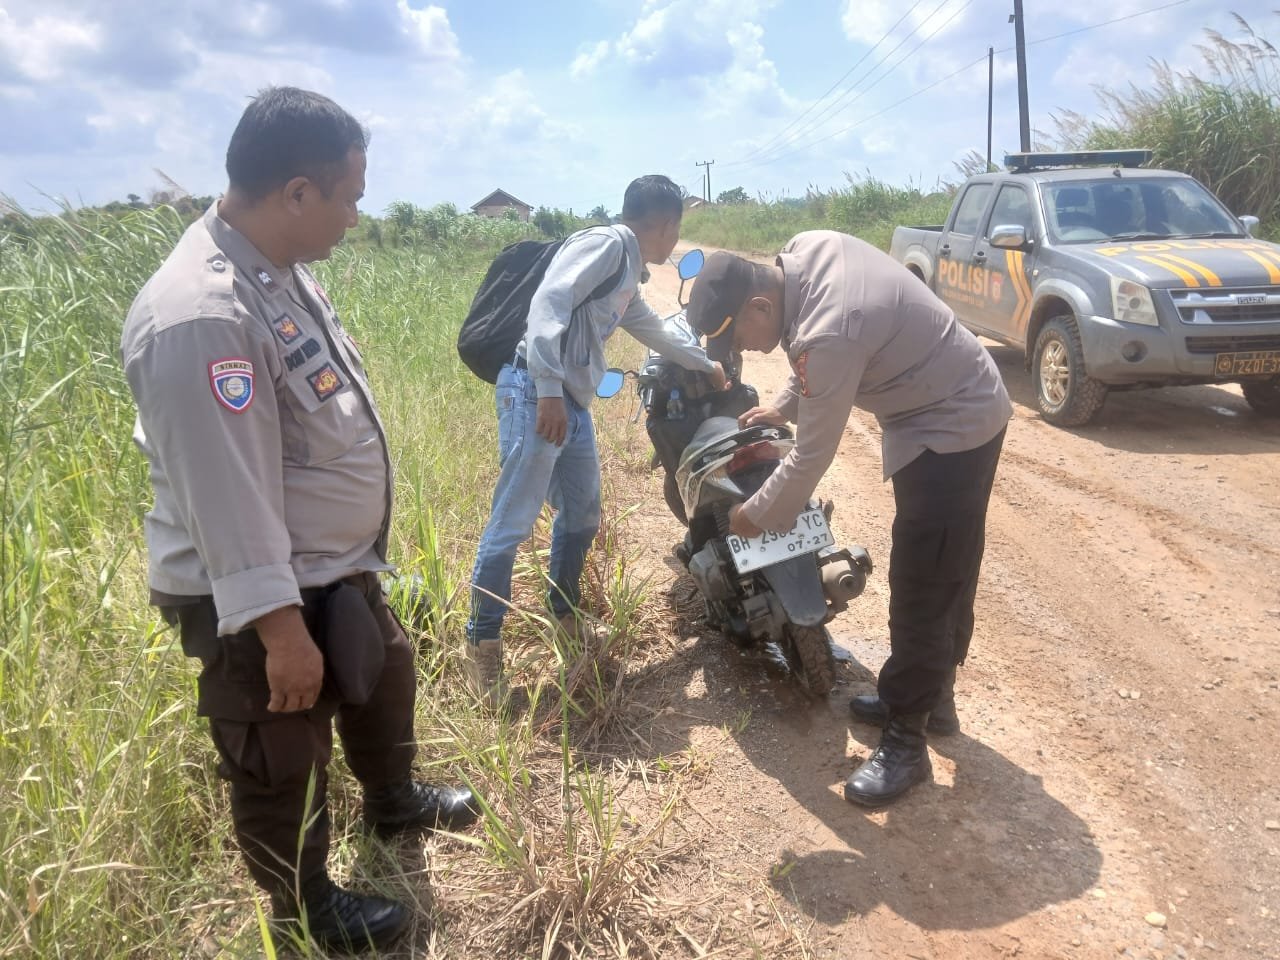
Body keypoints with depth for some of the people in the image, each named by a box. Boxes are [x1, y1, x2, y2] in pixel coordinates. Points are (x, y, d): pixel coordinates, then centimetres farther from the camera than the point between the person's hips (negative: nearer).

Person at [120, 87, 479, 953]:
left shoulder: (283, 267, 1)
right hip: (257, 593, -9)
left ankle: (394, 800, 58)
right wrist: (280, 628, -23)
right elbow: (225, 497, -29)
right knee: (282, 766, 14)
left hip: (337, 565, 10)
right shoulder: (200, 317, -31)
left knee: (384, 677, 29)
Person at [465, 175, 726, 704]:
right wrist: (549, 390, -27)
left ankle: (564, 613, 33)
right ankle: (482, 642, 3)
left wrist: (705, 364, 54)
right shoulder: (606, 243, -6)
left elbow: (654, 333, 41)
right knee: (512, 524, -6)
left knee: (582, 516, 15)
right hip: (535, 394, -10)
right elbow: (548, 303, -19)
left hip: (574, 404, 10)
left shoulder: (629, 278, 24)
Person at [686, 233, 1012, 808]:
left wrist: (758, 516, -9)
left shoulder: (828, 333, -33)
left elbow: (813, 454, -23)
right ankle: (932, 692, 36)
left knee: (922, 587, -5)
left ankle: (905, 742, 6)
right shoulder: (805, 250, -6)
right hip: (966, 406, 10)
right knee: (947, 570, 20)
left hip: (950, 431, -10)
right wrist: (784, 404, 11)